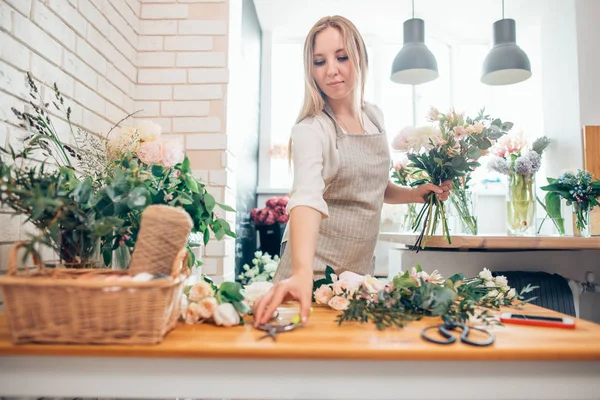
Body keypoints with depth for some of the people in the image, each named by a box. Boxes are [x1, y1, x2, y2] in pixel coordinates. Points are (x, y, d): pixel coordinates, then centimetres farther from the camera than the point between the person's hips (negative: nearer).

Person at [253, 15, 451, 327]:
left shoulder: (375, 117, 2)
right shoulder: (310, 129, -18)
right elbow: (307, 198, -35)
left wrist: (415, 194, 0)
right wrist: (302, 274, -50)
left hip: (362, 267, 6)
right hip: (315, 269, -5)